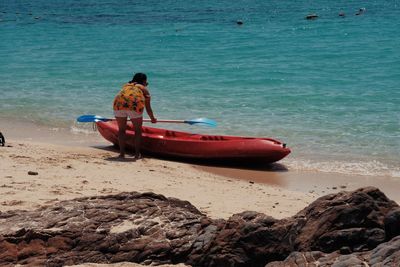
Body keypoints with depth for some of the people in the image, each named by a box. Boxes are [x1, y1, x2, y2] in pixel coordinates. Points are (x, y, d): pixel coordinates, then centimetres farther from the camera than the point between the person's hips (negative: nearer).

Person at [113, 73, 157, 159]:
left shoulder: (126, 85, 35)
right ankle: (137, 154, 15)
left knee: (121, 129, 17)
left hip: (119, 103, 3)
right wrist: (153, 119, 45)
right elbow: (148, 108, 27)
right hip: (135, 104, -3)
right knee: (138, 130, 15)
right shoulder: (144, 89, 25)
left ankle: (122, 153, 15)